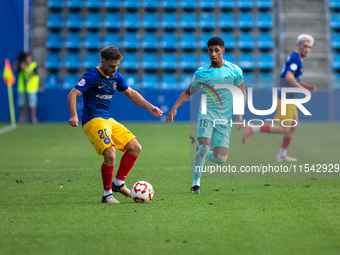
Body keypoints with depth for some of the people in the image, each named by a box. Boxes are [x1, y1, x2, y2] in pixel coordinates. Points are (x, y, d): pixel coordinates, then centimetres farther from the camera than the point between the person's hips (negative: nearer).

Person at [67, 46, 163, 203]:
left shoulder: (116, 77, 11)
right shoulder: (92, 76, -11)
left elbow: (131, 93, 25)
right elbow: (72, 94, -17)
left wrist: (150, 107, 21)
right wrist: (74, 116, -32)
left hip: (108, 120, 8)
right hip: (93, 120, -8)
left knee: (135, 148, 5)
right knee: (110, 154, -24)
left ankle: (118, 183, 17)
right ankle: (107, 194, -10)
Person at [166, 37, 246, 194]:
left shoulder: (234, 71, 0)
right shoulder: (201, 73, -1)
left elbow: (241, 92, 13)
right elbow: (188, 93, 10)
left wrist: (239, 114, 3)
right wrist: (175, 107, -5)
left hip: (225, 119, 1)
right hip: (207, 113, -1)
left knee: (220, 159, -7)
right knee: (204, 145, -26)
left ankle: (203, 156, 29)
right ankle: (196, 182, -9)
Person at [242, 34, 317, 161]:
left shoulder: (295, 58, 17)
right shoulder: (295, 57, -14)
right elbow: (289, 77, -27)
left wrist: (307, 86, 17)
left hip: (288, 98, 10)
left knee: (294, 124, 14)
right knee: (284, 129, -9)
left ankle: (282, 155, 19)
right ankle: (252, 129, -6)